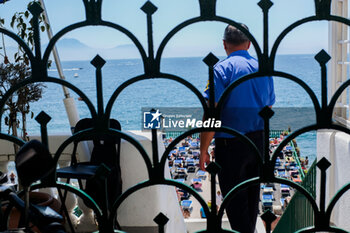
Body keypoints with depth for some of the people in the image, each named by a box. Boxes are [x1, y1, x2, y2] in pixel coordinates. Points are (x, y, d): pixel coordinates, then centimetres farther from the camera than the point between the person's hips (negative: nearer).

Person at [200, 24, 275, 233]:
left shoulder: (222, 69, -12)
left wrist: (204, 150, -12)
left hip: (230, 144, -6)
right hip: (258, 142, 6)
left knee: (234, 199, 3)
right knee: (252, 196, 20)